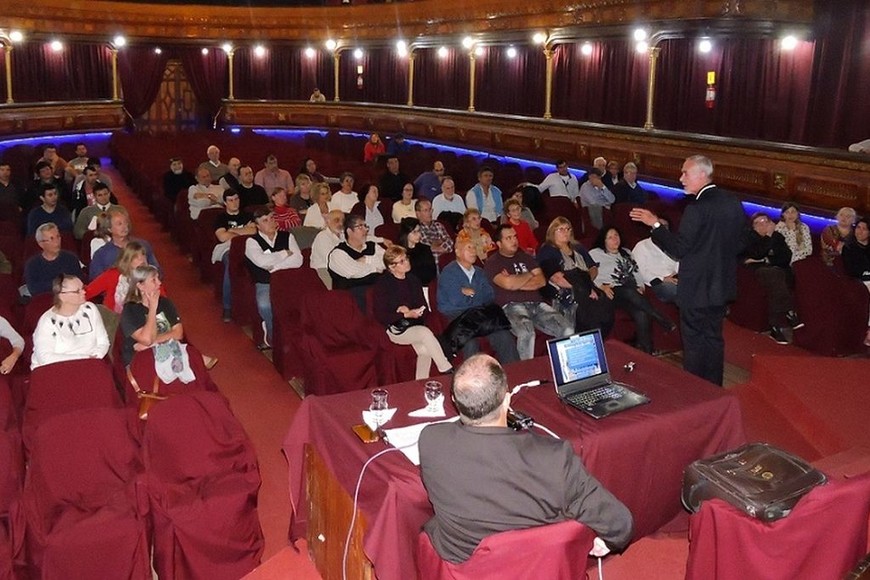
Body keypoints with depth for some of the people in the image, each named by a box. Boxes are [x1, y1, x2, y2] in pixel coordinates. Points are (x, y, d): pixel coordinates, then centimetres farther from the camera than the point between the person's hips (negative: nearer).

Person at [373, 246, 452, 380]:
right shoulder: (382, 284, -4)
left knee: (425, 350, -22)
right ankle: (447, 371, -24)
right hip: (395, 329, -6)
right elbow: (380, 316, -9)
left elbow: (424, 309, 11)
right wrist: (406, 315, -19)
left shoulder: (413, 280, 11)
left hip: (415, 325, 6)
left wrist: (407, 310, -9)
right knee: (425, 332, -30)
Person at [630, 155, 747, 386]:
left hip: (696, 288, -8)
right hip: (721, 286, 8)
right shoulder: (733, 203, 2)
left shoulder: (697, 208, -22)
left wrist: (655, 225, -13)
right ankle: (714, 390, 28)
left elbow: (679, 249, -20)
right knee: (714, 338, 18)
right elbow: (740, 242, 10)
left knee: (694, 342, 5)